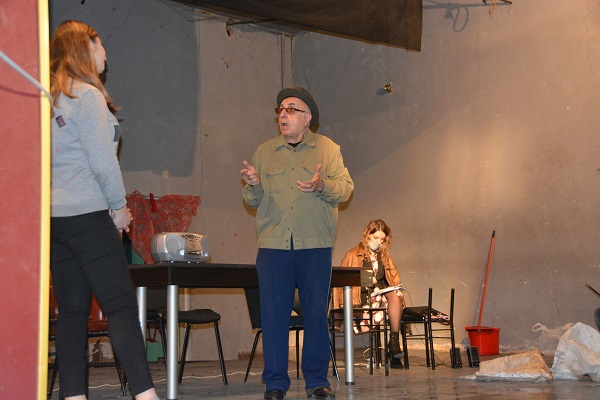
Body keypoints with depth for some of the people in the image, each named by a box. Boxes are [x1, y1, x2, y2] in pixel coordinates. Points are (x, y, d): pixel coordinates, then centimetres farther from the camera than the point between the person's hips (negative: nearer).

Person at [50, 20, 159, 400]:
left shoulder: (50, 100, 15)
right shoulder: (87, 95, -9)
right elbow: (102, 161, -14)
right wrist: (119, 205, -1)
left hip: (55, 218, 8)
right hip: (88, 216, -8)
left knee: (72, 311, 7)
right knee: (122, 306, -8)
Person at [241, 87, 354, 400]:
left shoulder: (328, 148, 8)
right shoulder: (264, 151, 14)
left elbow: (345, 187, 0)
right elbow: (254, 201, 14)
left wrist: (321, 186, -20)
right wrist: (253, 186, -8)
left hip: (315, 246, -1)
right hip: (273, 245, 1)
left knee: (316, 313, 2)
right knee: (273, 314, 0)